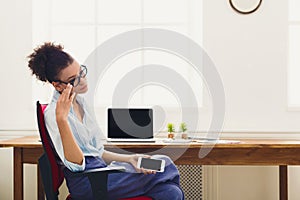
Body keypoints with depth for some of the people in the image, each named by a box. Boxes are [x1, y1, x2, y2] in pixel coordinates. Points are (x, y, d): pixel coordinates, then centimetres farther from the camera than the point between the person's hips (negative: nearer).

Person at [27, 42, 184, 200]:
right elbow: (76, 164, -20)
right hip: (86, 183, -8)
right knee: (165, 167, -11)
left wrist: (129, 158, 2)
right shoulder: (52, 114, -10)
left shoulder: (80, 101, 16)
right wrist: (61, 119, -30)